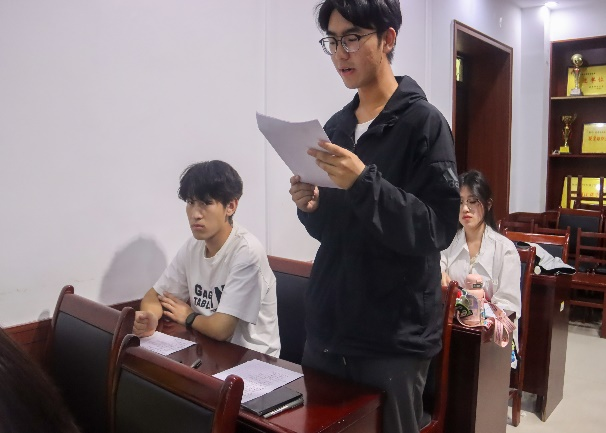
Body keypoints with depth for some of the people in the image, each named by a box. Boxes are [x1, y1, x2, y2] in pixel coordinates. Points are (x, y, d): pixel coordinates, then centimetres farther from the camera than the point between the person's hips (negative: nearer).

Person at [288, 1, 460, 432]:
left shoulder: (423, 122, -9)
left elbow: (438, 229, -17)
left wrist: (364, 182, -26)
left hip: (394, 338, -5)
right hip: (327, 329, 6)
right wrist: (311, 208, -6)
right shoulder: (335, 127, 9)